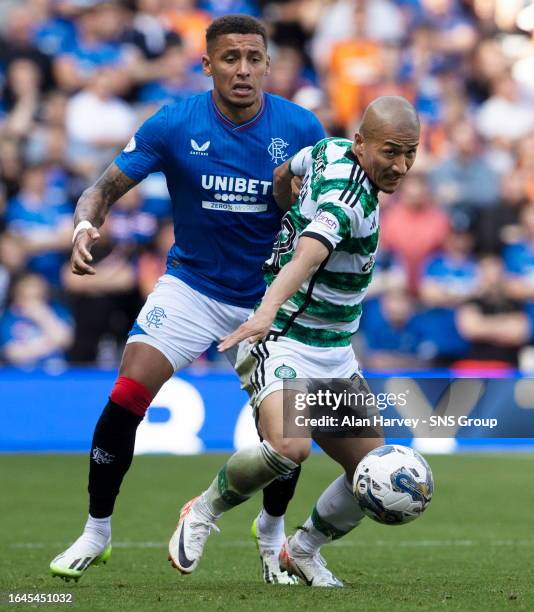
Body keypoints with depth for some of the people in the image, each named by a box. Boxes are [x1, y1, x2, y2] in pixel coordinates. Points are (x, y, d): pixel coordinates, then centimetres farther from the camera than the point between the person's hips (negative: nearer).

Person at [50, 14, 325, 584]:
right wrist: (85, 225, -30)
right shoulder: (173, 125, -14)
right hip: (192, 284, -1)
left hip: (273, 294, 1)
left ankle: (271, 532, 24)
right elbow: (107, 186, -9)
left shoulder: (301, 129, -12)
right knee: (127, 397, -15)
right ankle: (96, 532, 3)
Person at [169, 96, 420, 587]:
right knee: (289, 447, -34)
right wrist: (268, 311, -58)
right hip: (282, 342, -9)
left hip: (334, 356, 9)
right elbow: (307, 256, -42)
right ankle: (202, 514, -7)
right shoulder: (347, 198, -24)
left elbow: (282, 174, 22)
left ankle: (303, 551, 29)